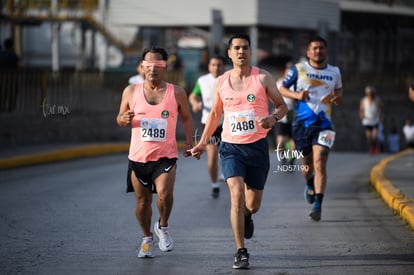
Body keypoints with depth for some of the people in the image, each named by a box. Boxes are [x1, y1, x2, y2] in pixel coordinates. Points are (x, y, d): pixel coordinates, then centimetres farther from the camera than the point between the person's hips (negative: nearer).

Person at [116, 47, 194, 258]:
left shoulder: (176, 93, 1)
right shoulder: (131, 92, 3)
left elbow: (186, 118, 15)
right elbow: (120, 119, 12)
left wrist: (189, 141, 3)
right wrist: (124, 119, -12)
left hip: (166, 156, -2)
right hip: (138, 156, 2)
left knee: (164, 194, -22)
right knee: (143, 201, 9)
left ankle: (163, 227, 7)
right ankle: (147, 239, 31)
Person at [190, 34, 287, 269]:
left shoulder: (263, 78, -2)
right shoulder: (220, 82, 4)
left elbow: (282, 105, 4)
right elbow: (215, 113, 17)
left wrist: (273, 118, -18)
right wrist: (203, 142, 8)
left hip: (257, 146, 0)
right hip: (231, 146, 0)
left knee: (253, 204, 6)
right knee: (237, 194, -19)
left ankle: (246, 216, 46)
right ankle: (241, 251, -12)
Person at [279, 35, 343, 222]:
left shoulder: (334, 72, 8)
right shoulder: (298, 70, 2)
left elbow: (338, 89, 24)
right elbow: (282, 88, 6)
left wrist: (338, 98, 0)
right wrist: (296, 95, -13)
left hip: (323, 123, 0)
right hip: (302, 122, 0)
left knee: (320, 163, -15)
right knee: (307, 162, 12)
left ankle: (318, 205, -17)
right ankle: (309, 185, 47)